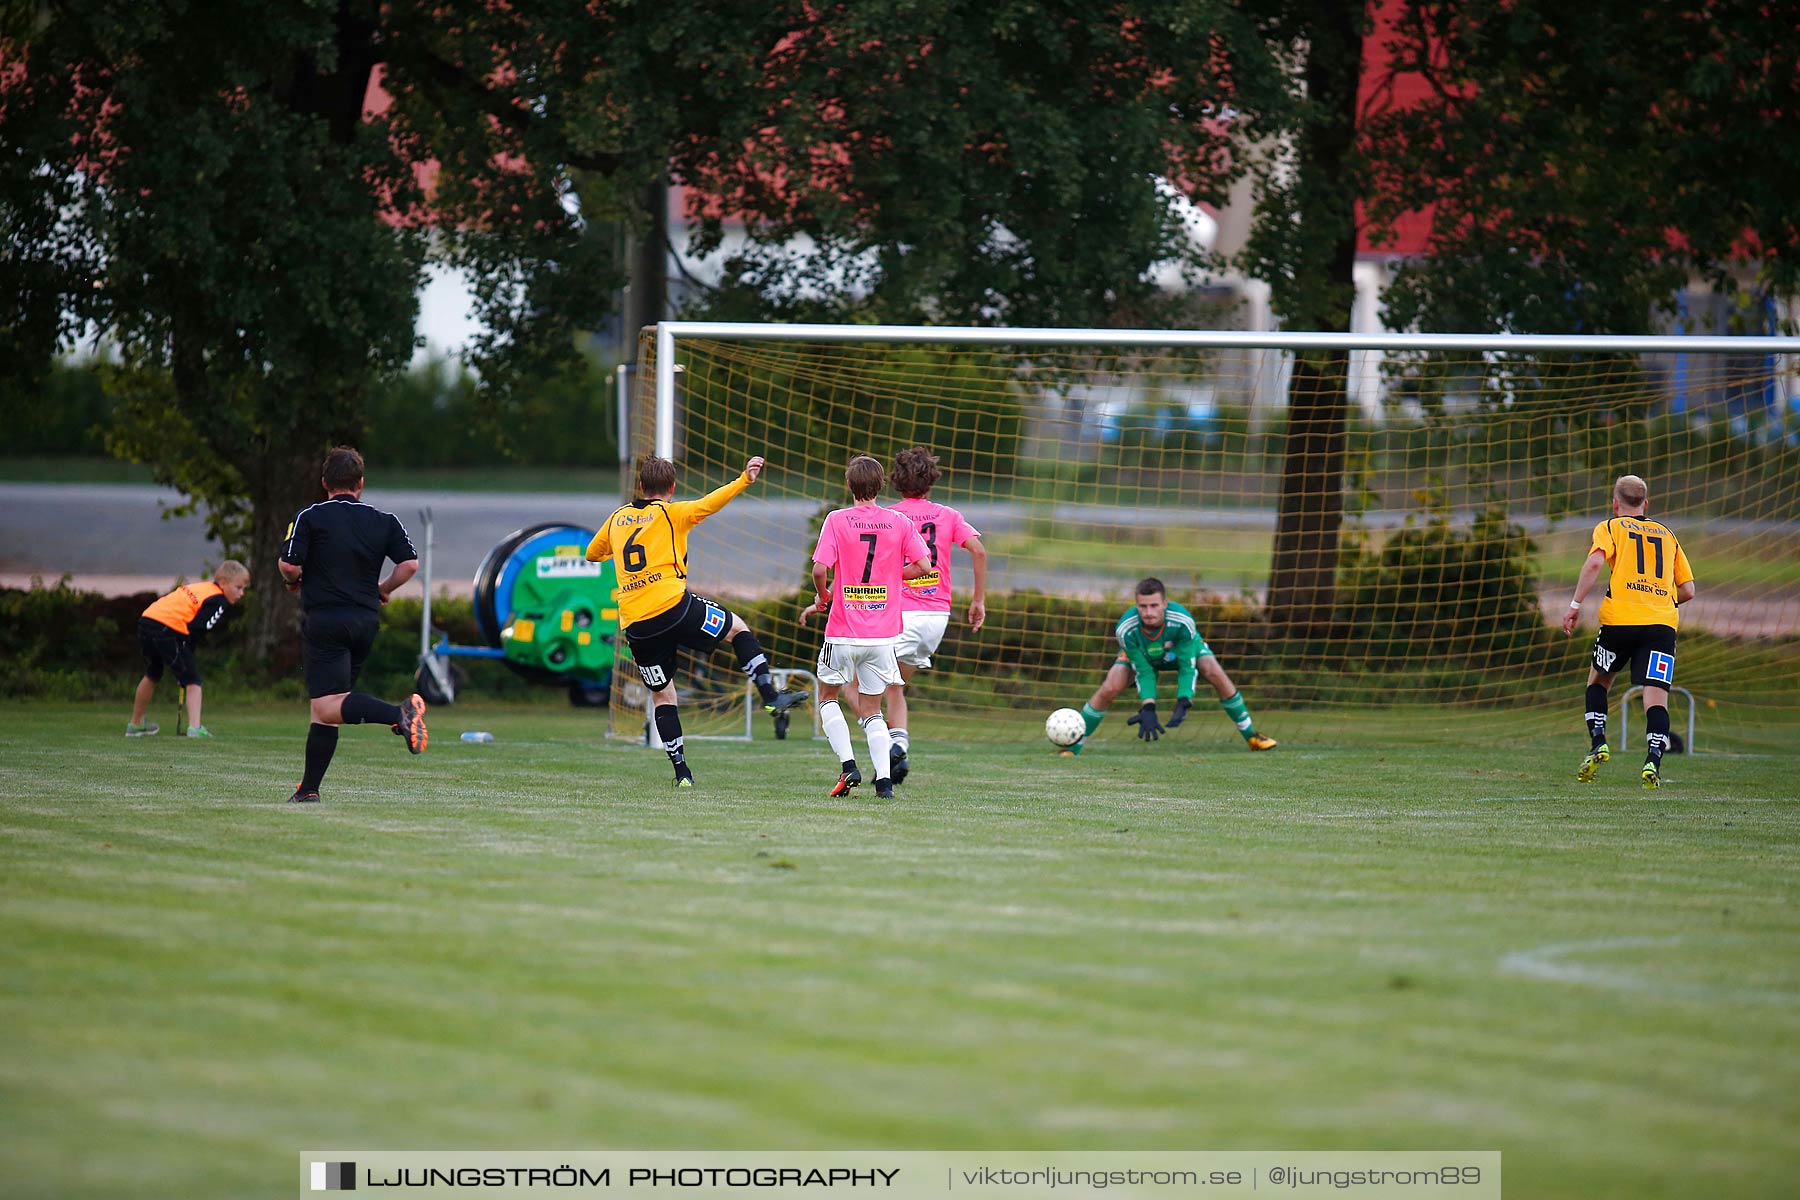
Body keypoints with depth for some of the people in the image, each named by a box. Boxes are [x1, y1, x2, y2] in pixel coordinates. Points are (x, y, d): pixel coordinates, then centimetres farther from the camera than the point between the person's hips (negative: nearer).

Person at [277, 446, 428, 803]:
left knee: (326, 707, -16)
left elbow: (289, 565, -10)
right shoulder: (384, 521, 7)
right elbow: (410, 563, -1)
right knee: (326, 709, 14)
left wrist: (294, 582, 13)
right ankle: (309, 790, 14)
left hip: (325, 620, -5)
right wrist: (383, 590, 17)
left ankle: (398, 714, -39)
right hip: (367, 620, 5)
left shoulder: (311, 517, -3)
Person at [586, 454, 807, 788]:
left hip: (635, 625, 4)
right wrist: (744, 480, -18)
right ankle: (770, 695, 6)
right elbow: (709, 504, -14)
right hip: (675, 607, -4)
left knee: (662, 695, 12)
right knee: (737, 628, 19)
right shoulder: (671, 513, 2)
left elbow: (592, 554, 30)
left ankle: (681, 771, 8)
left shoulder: (617, 518, 16)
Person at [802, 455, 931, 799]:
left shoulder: (837, 520, -7)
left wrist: (823, 597, 4)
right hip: (883, 633, 3)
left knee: (828, 696, 18)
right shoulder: (899, 522, 0)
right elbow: (923, 565, -2)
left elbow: (820, 569, -16)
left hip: (843, 631, -3)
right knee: (872, 709, 13)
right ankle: (884, 779, -3)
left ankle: (848, 765, 1)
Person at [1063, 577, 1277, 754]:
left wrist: (1183, 704, -46)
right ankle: (1072, 748, -6)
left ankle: (1251, 737, -2)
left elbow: (1187, 668, -34)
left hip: (1183, 647, 0)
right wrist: (1147, 709, -42)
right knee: (1108, 690, -20)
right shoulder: (1126, 629, -39)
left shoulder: (1183, 621, -41)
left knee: (1217, 676, -20)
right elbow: (1143, 673, -30)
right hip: (1140, 654, 0)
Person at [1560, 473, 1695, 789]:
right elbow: (1687, 590, 19)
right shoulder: (1666, 534, 22)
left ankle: (1598, 742, 7)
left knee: (1598, 680, 22)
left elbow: (1595, 561, -9)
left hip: (1620, 620, -1)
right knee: (1656, 695, -6)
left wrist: (1575, 605, -8)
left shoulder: (1610, 527, 12)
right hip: (1663, 622, 2)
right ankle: (1653, 760, -25)